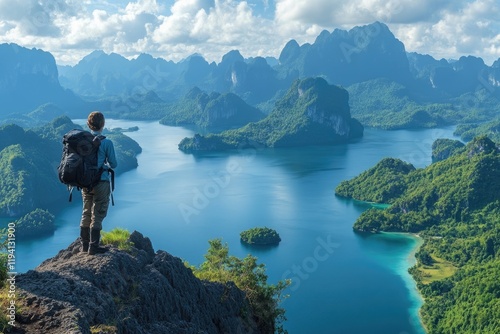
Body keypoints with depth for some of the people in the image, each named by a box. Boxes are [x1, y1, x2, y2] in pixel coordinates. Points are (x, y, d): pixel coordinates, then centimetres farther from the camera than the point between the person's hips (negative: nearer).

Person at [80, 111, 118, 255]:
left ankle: (84, 244, 24)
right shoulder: (106, 142, -13)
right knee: (98, 215, 2)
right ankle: (93, 247, 5)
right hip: (101, 182, -5)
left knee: (86, 213, 16)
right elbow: (114, 164, -7)